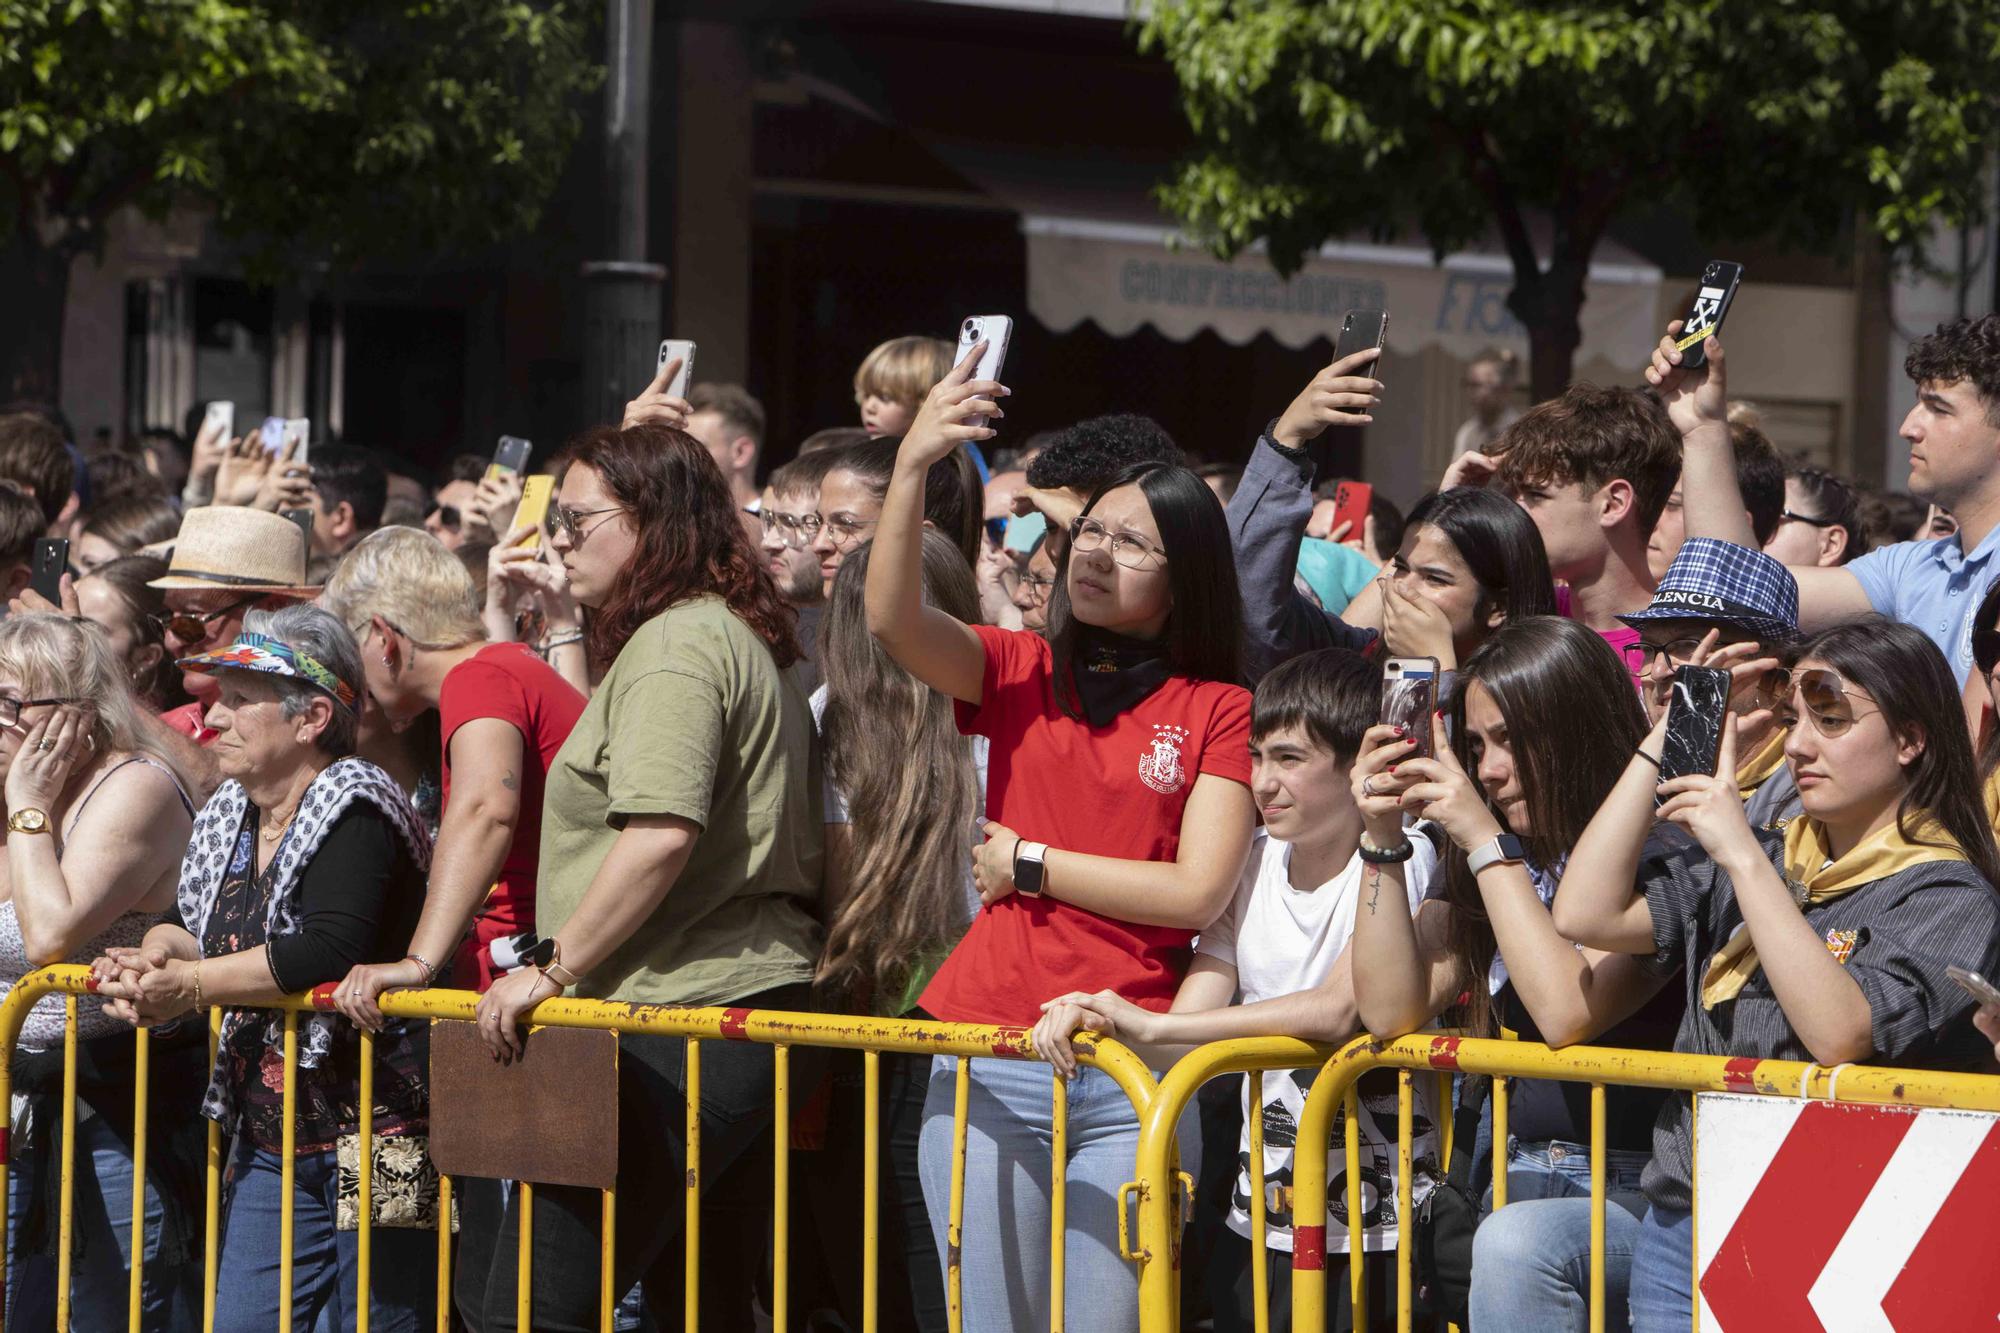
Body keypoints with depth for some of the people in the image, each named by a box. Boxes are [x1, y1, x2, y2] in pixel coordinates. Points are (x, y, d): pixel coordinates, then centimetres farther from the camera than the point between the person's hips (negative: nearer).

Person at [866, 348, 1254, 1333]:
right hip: (990, 1060, 3)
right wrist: (913, 463, -21)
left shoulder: (1219, 711, 2)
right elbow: (892, 620, -9)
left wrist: (1030, 864, -4)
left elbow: (1199, 892, -8)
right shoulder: (1023, 673, 10)